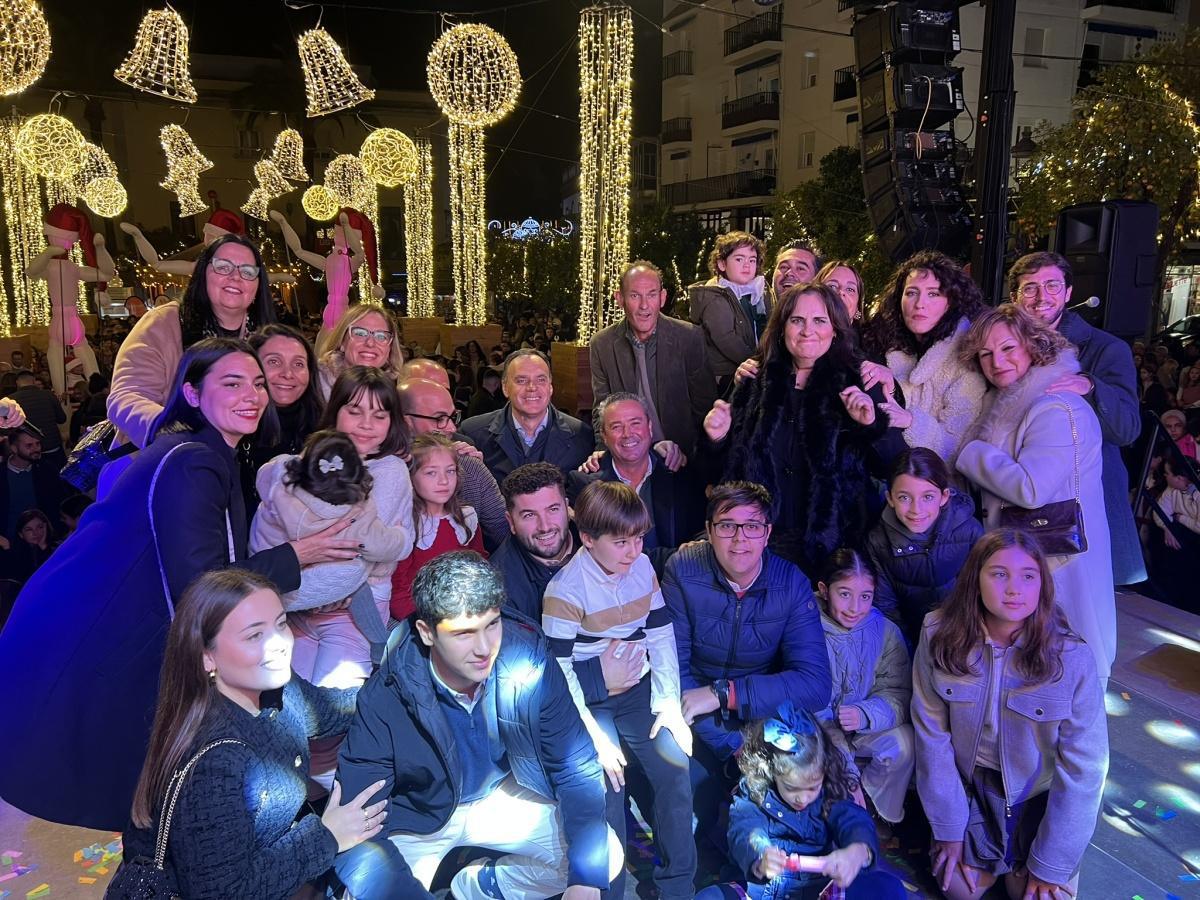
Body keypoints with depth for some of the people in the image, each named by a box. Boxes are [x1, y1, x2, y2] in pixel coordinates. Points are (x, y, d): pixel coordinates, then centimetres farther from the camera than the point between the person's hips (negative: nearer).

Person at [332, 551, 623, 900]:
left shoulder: (529, 660, -25)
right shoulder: (385, 696, -28)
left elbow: (576, 769, -16)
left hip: (505, 795, 2)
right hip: (419, 818, -1)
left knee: (606, 857, -14)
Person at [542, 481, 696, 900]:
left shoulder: (643, 567, -3)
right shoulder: (566, 589, -19)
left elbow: (660, 635, 2)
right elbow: (558, 670, -18)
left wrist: (669, 701, -5)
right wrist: (591, 735, -19)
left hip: (637, 690, 5)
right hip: (589, 700, -4)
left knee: (675, 767, -5)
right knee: (607, 786, -17)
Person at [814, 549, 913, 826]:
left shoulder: (886, 631, -5)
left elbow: (898, 693, -8)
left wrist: (866, 714, -31)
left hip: (867, 730, 3)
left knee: (902, 742, -24)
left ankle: (874, 812, 3)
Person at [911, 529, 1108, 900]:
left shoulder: (1072, 658, -25)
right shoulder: (940, 636, -20)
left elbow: (1082, 769, -18)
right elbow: (931, 734, -12)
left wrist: (1051, 866, -14)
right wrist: (949, 828, -9)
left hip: (1040, 795, -1)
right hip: (967, 784, 1)